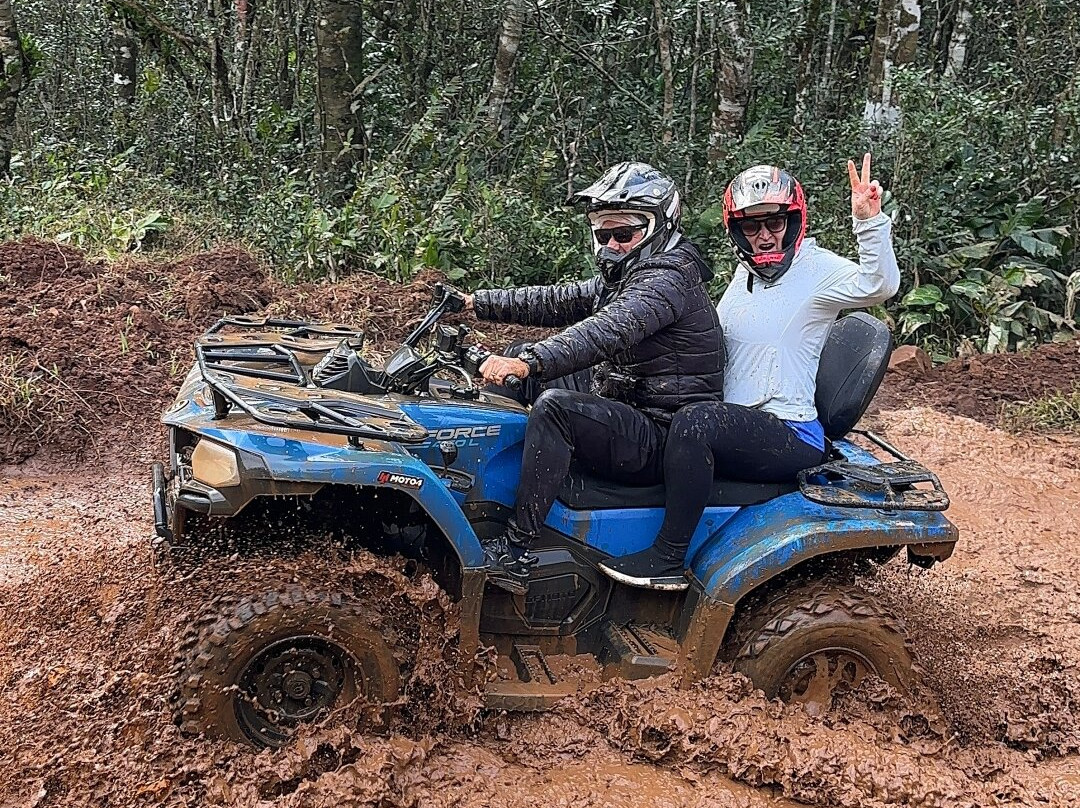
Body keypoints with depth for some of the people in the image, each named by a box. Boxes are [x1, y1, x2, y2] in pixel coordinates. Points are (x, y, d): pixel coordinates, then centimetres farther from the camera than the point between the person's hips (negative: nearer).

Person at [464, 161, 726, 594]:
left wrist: (529, 362, -44)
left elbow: (607, 332, -32)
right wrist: (479, 303, 7)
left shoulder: (668, 279, -15)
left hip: (662, 441, -11)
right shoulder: (624, 278, 16)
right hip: (633, 419, 11)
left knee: (555, 406, -29)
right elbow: (556, 302, 15)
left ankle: (515, 551, -26)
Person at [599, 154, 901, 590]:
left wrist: (869, 220, -39)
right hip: (740, 425, 9)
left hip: (790, 436, -9)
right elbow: (712, 340, 27)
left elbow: (880, 285, -27)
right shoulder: (746, 272, 17)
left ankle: (668, 560, -25)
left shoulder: (817, 268, -8)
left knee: (694, 422, -33)